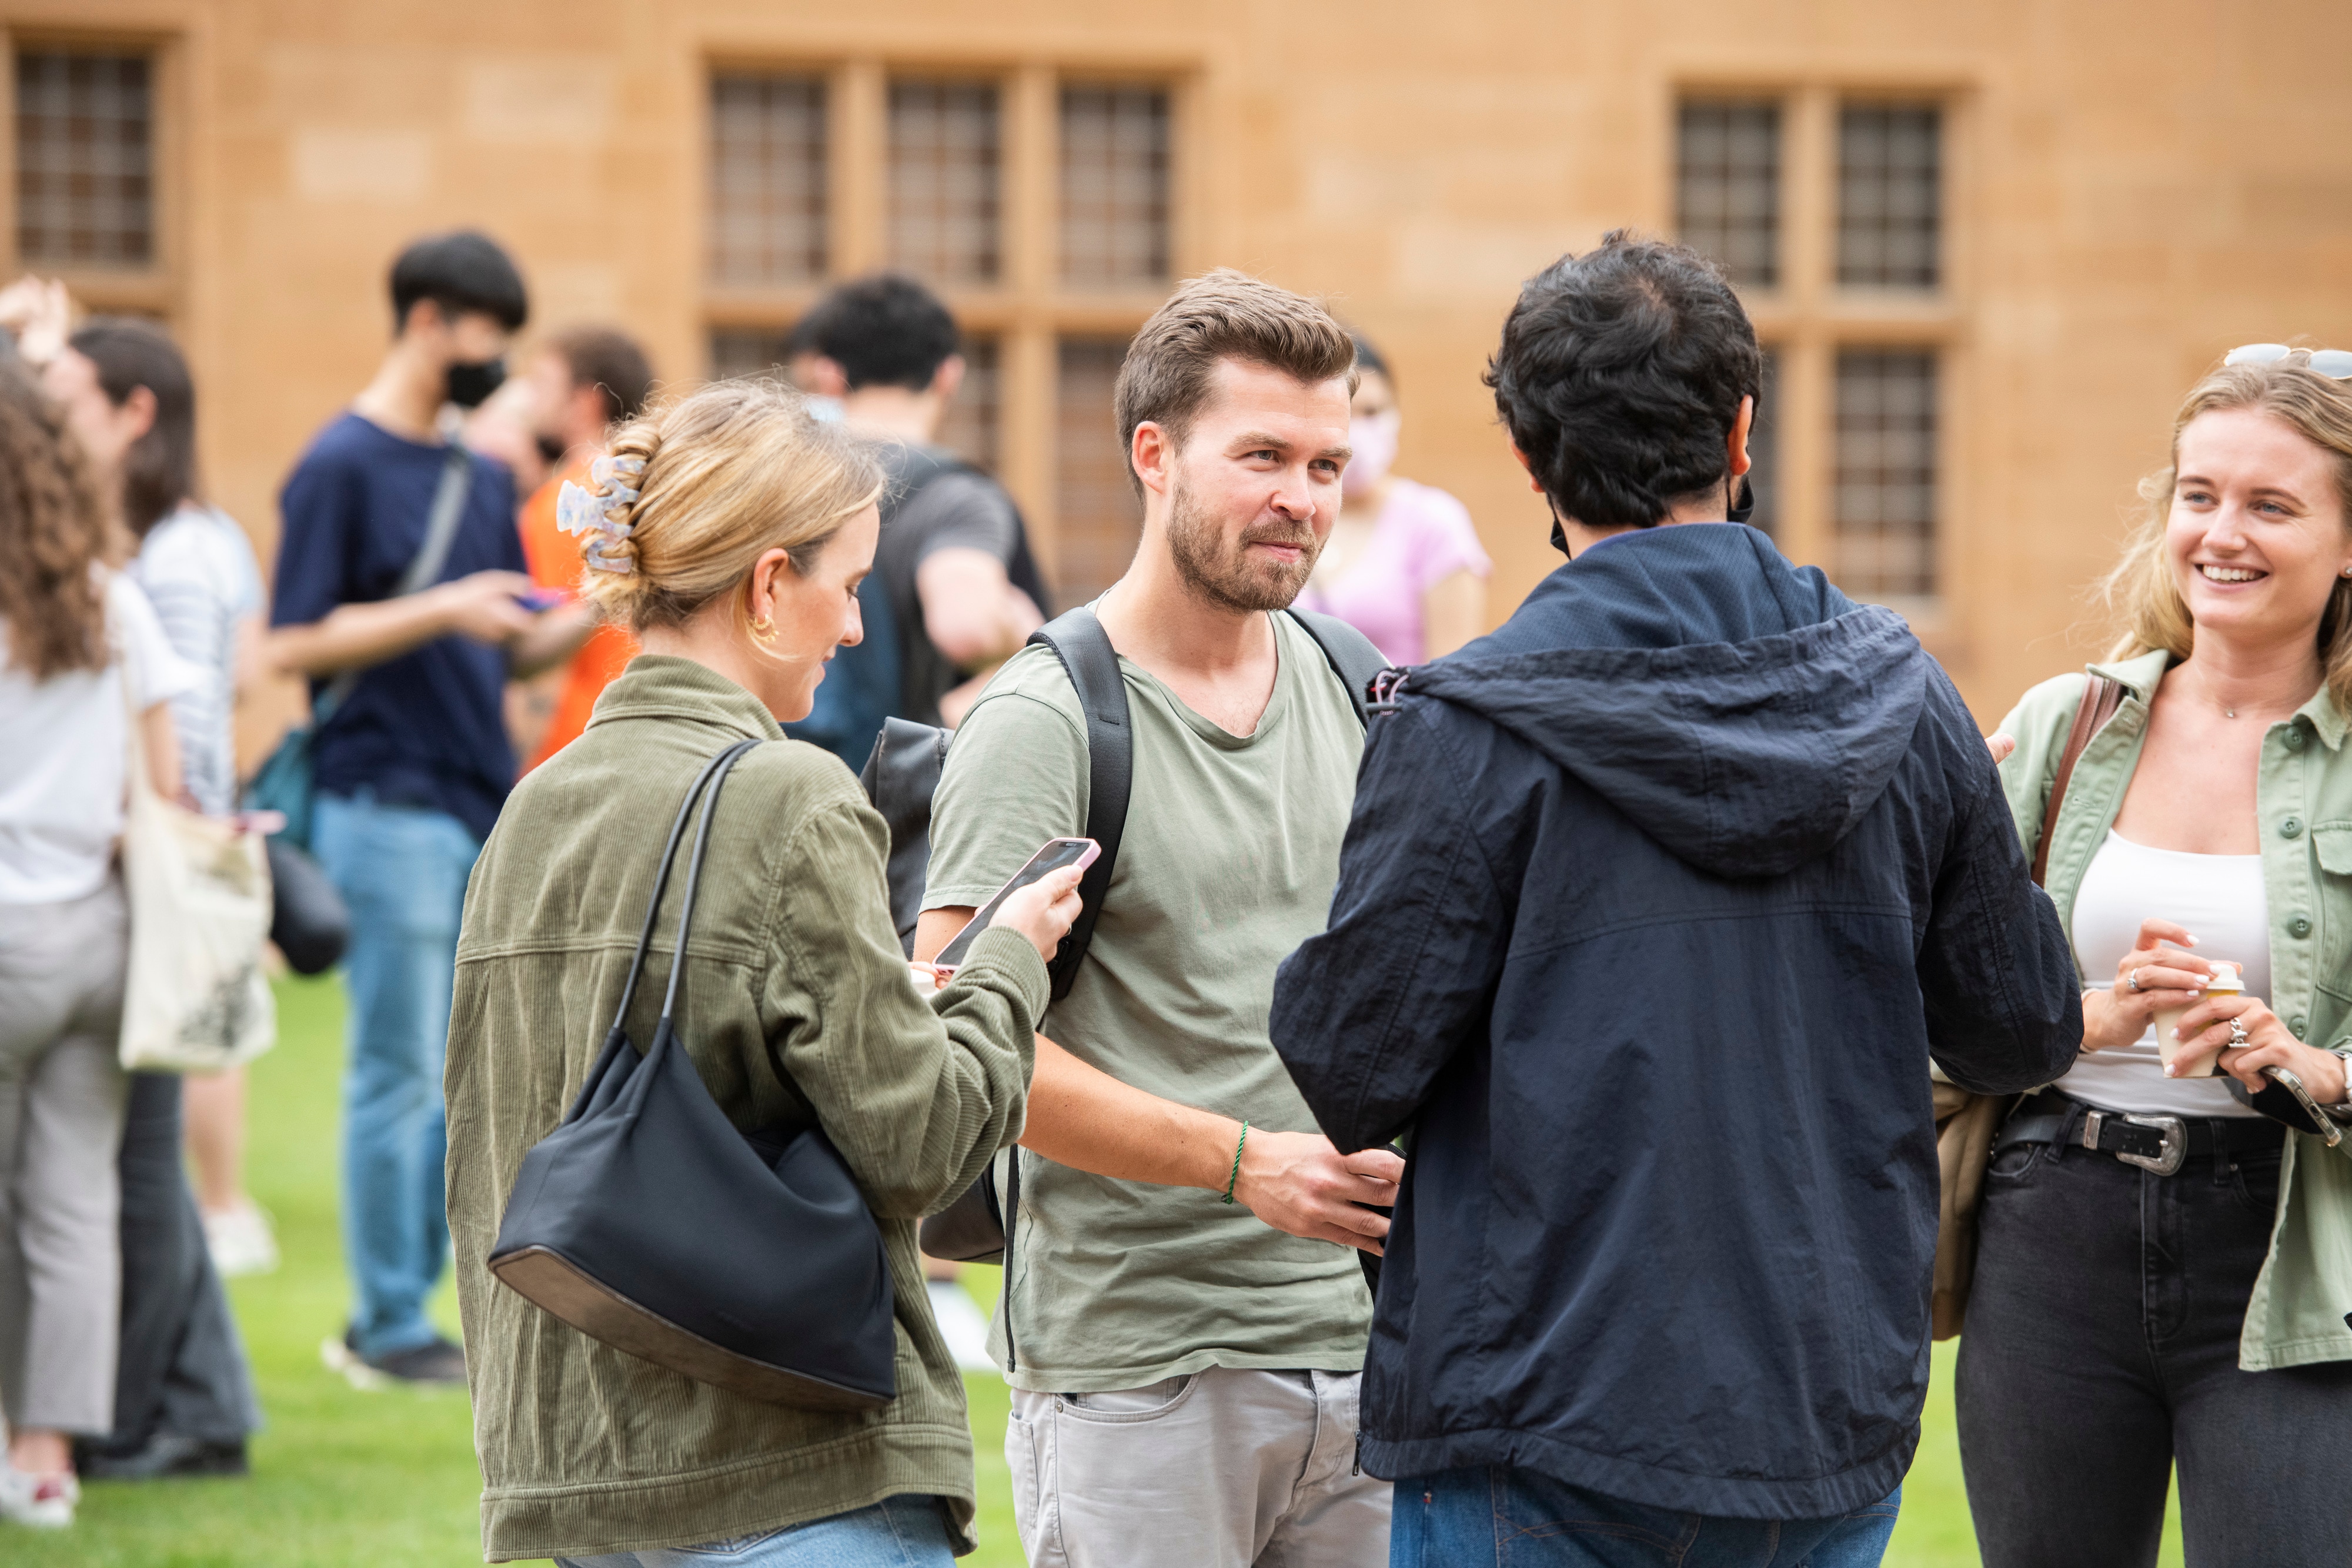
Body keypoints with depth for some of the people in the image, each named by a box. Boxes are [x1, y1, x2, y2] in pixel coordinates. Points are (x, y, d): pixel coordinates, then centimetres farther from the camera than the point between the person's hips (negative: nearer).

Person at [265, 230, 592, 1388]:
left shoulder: (484, 479, 16)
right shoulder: (343, 466, -7)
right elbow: (293, 644, -11)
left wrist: (596, 614, -1)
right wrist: (441, 611, -20)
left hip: (487, 813, 7)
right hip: (390, 809, -7)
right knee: (399, 1076, -2)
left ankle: (397, 1304, 16)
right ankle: (388, 1329, 5)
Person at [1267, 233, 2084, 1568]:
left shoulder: (1471, 733, -12)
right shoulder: (1902, 705, 1)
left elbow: (1352, 1079, -12)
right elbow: (2027, 1033, 10)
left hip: (1546, 1442, -4)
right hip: (1837, 1432, 4)